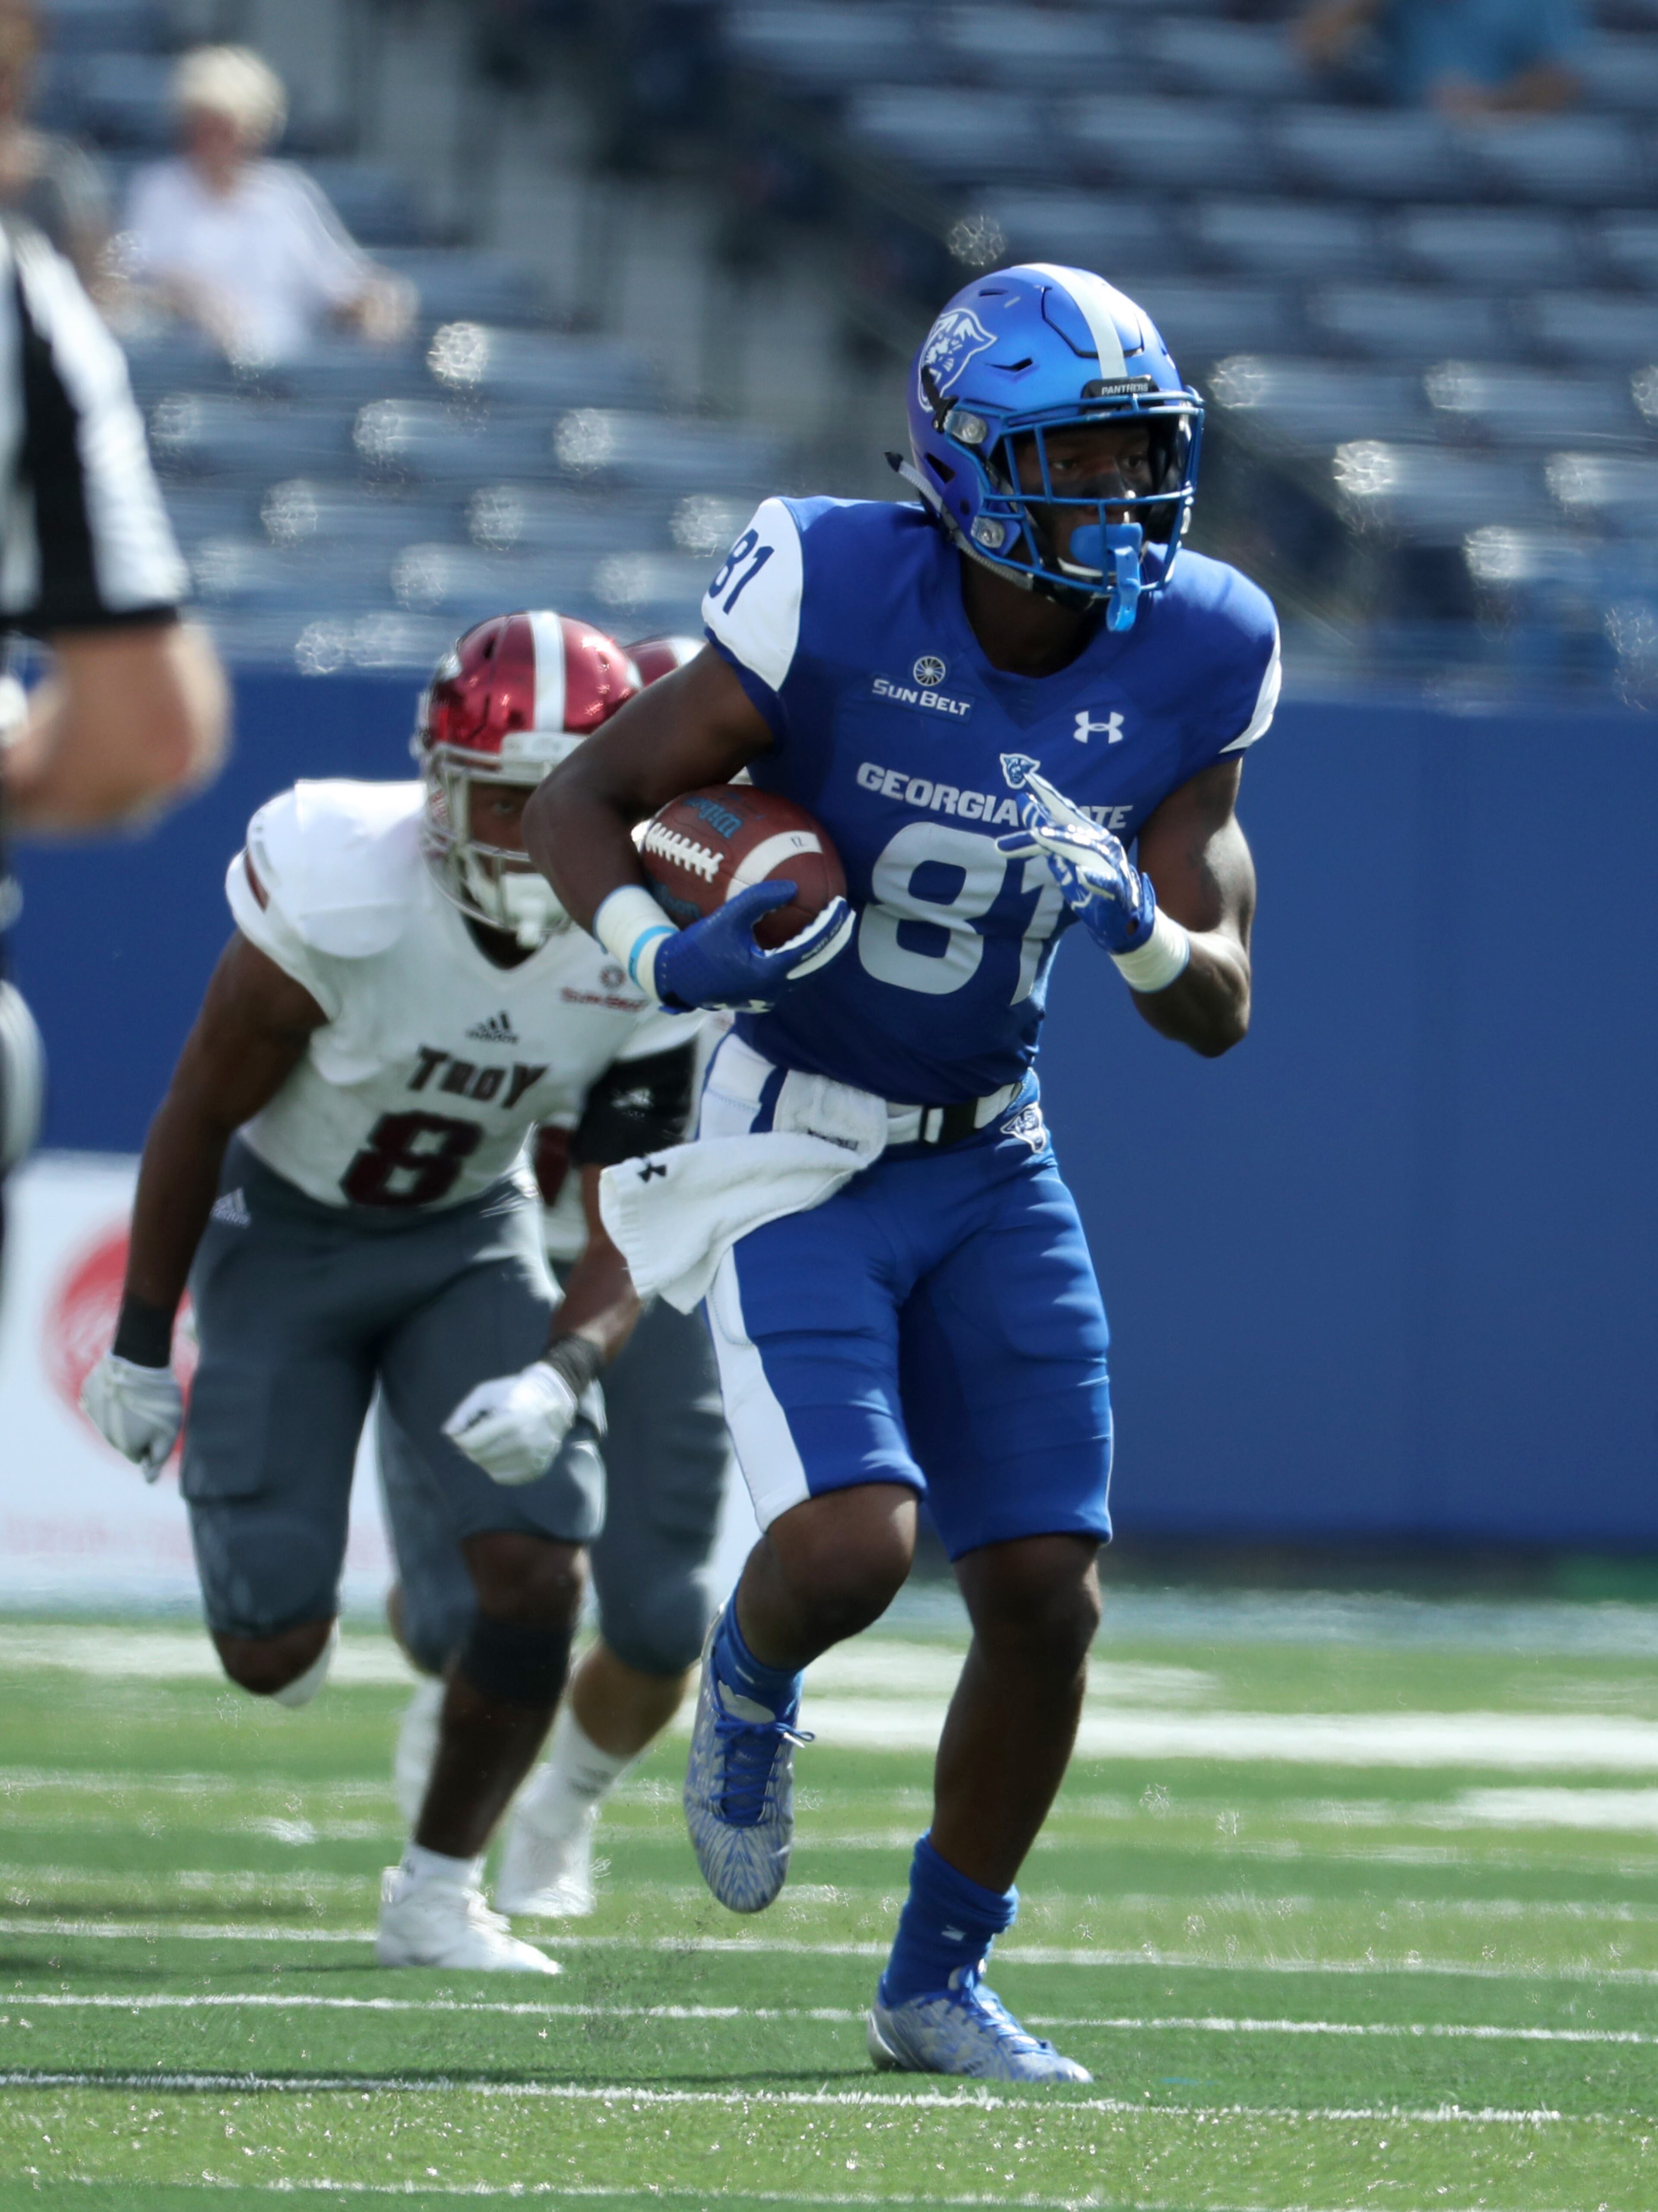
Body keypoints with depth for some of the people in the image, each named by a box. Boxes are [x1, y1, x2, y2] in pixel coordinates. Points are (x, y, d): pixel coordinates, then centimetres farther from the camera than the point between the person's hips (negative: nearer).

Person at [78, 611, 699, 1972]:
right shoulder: (345, 891, -30)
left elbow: (628, 1236, -14)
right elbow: (201, 1111, -15)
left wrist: (560, 1376, -34)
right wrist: (141, 1343, -8)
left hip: (471, 1234, 3)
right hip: (287, 1229, -3)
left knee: (536, 1573, -16)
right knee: (276, 1654, -7)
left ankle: (438, 1892, 5)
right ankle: (277, 1589, 33)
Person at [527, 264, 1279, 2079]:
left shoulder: (1183, 665, -6)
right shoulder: (839, 602, -19)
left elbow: (1220, 1011, -3)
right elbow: (576, 805, -10)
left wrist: (1136, 927, -25)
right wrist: (663, 957, -30)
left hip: (985, 1166, 5)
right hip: (792, 1161, -5)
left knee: (1046, 1594, -1)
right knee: (853, 1540, -22)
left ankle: (938, 1982, 19)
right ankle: (752, 1686, 17)